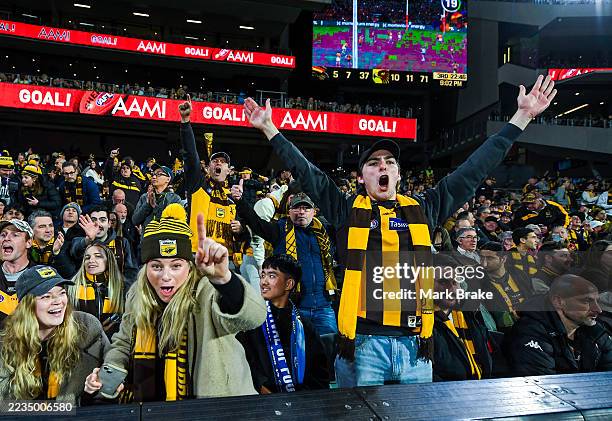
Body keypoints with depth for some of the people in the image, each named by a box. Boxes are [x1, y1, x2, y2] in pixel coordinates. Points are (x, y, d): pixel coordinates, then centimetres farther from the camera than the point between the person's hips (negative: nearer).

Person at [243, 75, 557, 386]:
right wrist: (269, 128, 2)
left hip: (415, 343, 3)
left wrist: (522, 116, 13)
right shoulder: (348, 211, 4)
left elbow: (474, 170, 11)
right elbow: (306, 173, 4)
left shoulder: (423, 209, 9)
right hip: (362, 342, -2)